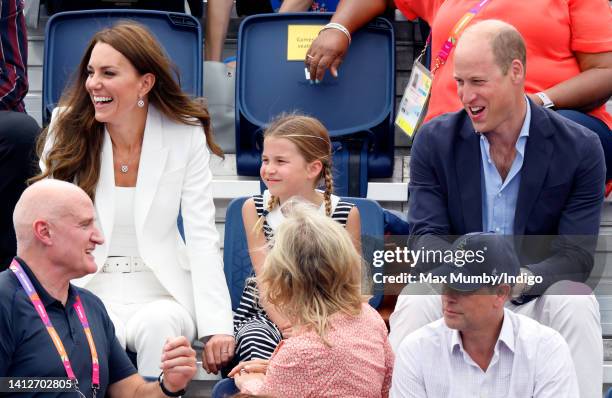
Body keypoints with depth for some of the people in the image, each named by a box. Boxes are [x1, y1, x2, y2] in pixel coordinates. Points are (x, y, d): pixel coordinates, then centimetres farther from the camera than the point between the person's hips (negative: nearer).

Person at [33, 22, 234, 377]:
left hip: (160, 289, 0)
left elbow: (202, 237, -6)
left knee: (158, 325, -33)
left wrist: (218, 327, -16)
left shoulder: (186, 135, -3)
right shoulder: (68, 129, -1)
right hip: (88, 287, 0)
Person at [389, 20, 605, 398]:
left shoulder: (580, 149, -6)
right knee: (415, 302, -31)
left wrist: (519, 281, -32)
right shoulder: (435, 141, 0)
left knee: (577, 307, -33)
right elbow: (427, 237, -5)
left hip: (534, 298, -1)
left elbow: (576, 254, -10)